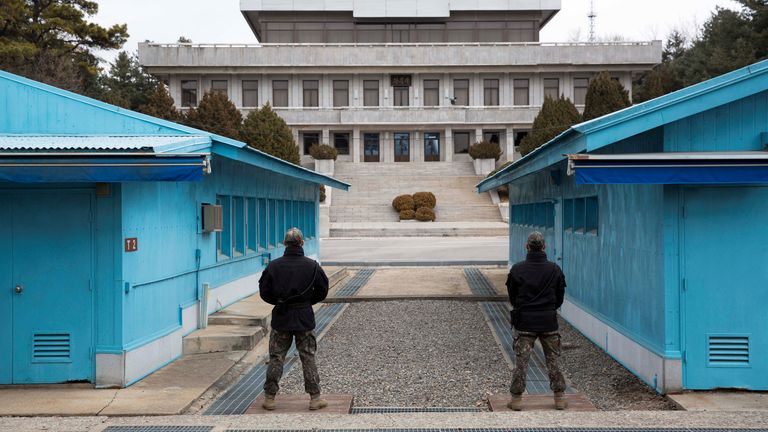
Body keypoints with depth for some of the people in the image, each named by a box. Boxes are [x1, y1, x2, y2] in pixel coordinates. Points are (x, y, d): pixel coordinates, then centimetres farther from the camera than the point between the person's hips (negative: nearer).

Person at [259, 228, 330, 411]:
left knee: (276, 358, 9)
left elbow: (264, 292, -1)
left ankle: (269, 397, 12)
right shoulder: (312, 266, -6)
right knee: (308, 358, 8)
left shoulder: (273, 266, -5)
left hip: (281, 318, 0)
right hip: (305, 318, 0)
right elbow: (323, 290, 0)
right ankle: (315, 397, 11)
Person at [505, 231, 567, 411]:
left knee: (521, 361, 5)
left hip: (524, 321, -1)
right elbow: (560, 298, 6)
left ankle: (517, 399, 7)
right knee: (553, 360, 11)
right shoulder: (555, 269, -2)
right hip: (549, 321, 1)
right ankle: (559, 398, 16)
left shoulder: (517, 269, -6)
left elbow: (512, 297, 4)